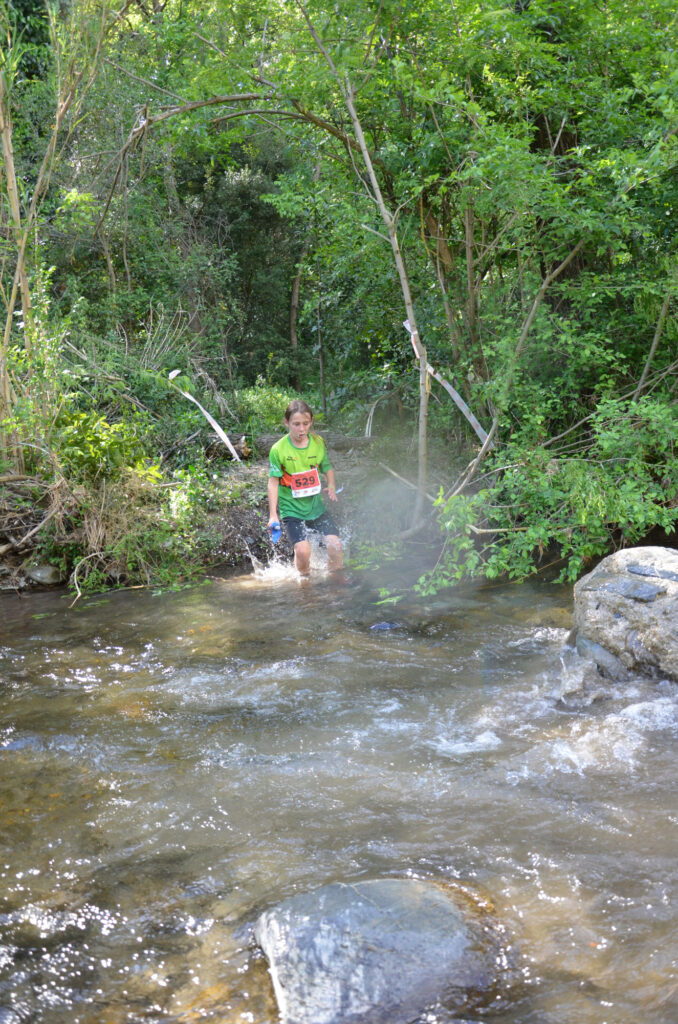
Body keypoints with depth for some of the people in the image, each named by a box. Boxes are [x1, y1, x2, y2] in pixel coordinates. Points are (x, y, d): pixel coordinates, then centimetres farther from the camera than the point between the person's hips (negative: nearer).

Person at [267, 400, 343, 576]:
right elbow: (273, 482, -11)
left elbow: (327, 467, 15)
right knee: (303, 550, -18)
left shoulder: (318, 443, -1)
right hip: (291, 508, -4)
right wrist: (273, 514, -16)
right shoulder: (278, 449, -13)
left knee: (335, 543, -6)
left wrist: (331, 486, -5)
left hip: (315, 504, 4)